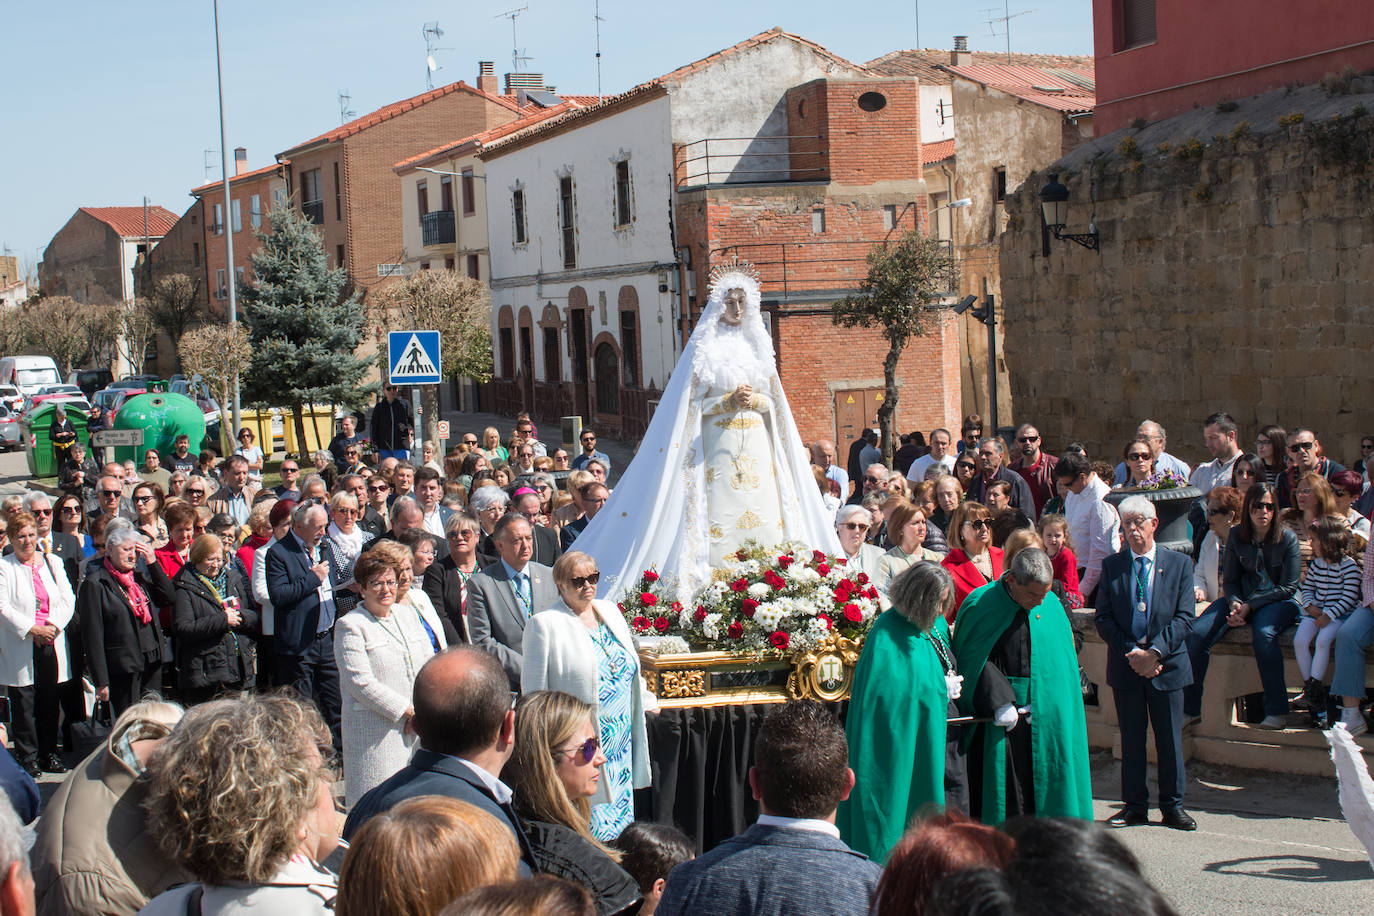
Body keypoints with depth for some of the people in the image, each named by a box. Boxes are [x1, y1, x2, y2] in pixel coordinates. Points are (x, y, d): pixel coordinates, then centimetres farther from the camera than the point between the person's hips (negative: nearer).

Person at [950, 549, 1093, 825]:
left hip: (1048, 719, 4)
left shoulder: (1051, 604, 4)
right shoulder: (982, 606, -9)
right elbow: (971, 662, -8)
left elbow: (1064, 658, 12)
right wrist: (999, 703, -17)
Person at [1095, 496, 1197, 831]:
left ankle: (1172, 805, 16)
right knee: (1131, 738, 7)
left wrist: (1155, 651, -15)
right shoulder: (1111, 565, 5)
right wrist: (1132, 652, -12)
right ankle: (1134, 805, 16)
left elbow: (1184, 617, -4)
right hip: (1125, 666, 1)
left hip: (1167, 664, -1)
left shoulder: (1179, 563, 2)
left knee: (1170, 737, 5)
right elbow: (1103, 618, 0)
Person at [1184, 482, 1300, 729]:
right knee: (1197, 633, -21)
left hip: (1279, 601, -4)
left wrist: (1250, 606, -16)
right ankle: (1189, 707, -11)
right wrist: (1235, 603, -13)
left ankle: (1276, 711, -27)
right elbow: (1229, 580, 9)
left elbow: (1288, 587, -7)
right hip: (1242, 599, 4)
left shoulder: (1287, 539, -6)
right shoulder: (1236, 535, 4)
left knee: (1263, 634, -38)